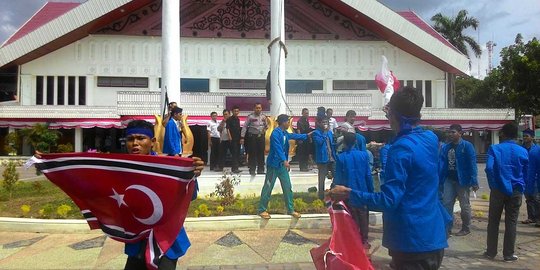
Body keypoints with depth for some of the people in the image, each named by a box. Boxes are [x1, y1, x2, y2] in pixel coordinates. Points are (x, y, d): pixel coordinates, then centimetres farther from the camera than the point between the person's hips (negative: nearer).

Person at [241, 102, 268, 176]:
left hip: (261, 136, 4)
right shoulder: (250, 116, -8)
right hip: (252, 136, -4)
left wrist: (265, 129, -3)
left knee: (261, 153, 7)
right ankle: (252, 170, 9)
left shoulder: (263, 116, 5)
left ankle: (260, 170, 17)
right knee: (252, 153, 0)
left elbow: (266, 126, 20)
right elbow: (245, 127, -7)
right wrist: (242, 137, -12)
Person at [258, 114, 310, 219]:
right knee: (268, 188, 0)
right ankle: (262, 210, 11)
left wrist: (306, 135, 39)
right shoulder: (275, 133, -19)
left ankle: (290, 210, 21)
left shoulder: (285, 133, 9)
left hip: (282, 165, 9)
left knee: (288, 187, 11)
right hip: (274, 164, -9)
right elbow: (278, 148, -31)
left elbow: (294, 136, 30)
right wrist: (284, 160, -41)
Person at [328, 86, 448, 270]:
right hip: (434, 237, 9)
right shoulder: (431, 138, 3)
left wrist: (349, 194, -20)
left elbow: (389, 200, -25)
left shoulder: (401, 148, -21)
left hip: (412, 241, -8)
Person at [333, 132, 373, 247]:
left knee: (353, 219, 11)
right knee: (363, 217, 14)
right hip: (362, 192, 1)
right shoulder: (363, 155, -7)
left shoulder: (340, 157, -11)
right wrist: (371, 191, 4)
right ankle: (364, 241, 20)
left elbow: (338, 177, -8)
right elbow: (368, 175, -5)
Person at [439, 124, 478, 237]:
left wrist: (474, 181, -19)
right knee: (446, 204, 4)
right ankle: (447, 229, 11)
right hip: (449, 180, 5)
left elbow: (472, 164, -15)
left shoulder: (467, 146, -11)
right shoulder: (446, 147, 5)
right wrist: (439, 180, 0)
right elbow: (441, 164, 4)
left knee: (464, 206, 10)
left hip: (462, 180, -5)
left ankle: (466, 228, 27)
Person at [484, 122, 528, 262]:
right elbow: (526, 173, 8)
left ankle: (491, 252, 14)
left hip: (498, 190, -2)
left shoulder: (494, 148, -6)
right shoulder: (523, 151, 3)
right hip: (516, 191, 2)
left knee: (493, 221, 8)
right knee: (511, 222, 6)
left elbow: (489, 168, -17)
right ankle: (508, 254, 11)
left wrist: (493, 185, -3)